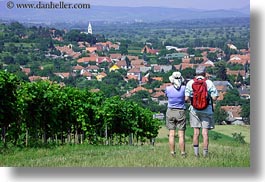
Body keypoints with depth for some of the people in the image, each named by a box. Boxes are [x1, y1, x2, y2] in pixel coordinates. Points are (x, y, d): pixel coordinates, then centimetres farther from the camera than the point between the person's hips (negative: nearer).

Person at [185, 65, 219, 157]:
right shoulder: (209, 83, -5)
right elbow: (214, 98, -8)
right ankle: (205, 153, 3)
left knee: (196, 132, 8)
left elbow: (186, 98, -7)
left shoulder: (190, 83, -2)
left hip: (194, 109, 1)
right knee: (205, 132, 2)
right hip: (206, 110, -1)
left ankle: (196, 152, 9)